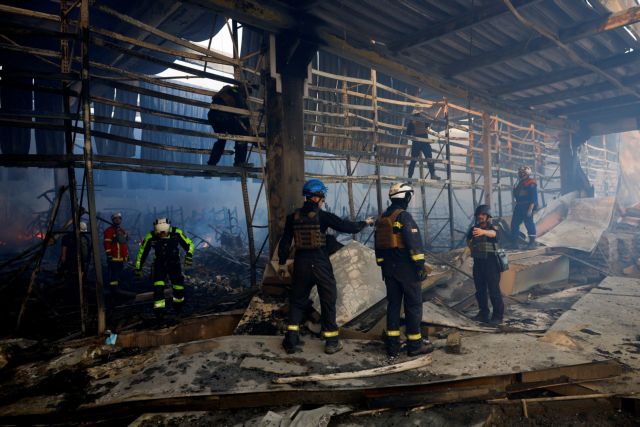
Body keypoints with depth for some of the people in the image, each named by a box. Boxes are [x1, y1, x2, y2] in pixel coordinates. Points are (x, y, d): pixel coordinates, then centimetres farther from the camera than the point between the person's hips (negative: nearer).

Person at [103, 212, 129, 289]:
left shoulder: (122, 231, 19)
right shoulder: (109, 231, -6)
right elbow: (107, 244, -12)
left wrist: (127, 255, 21)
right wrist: (109, 255, -17)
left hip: (122, 258, 8)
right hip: (113, 258, -8)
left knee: (119, 274, 14)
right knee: (113, 274, -10)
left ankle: (117, 287, 24)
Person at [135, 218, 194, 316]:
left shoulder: (177, 233, -23)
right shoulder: (150, 237, -23)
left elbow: (189, 244, -12)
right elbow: (142, 252, -7)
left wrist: (189, 255, -30)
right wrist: (138, 268, -2)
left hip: (174, 263, 0)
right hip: (159, 264, 0)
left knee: (179, 286, 0)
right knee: (158, 287, -16)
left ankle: (178, 304, 28)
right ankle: (159, 309, -3)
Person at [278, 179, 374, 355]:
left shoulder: (294, 217, 1)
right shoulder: (322, 216, -10)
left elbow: (285, 241, 5)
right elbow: (347, 226, -6)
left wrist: (282, 263, 16)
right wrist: (365, 223, 12)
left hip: (301, 264, 3)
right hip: (321, 264, -3)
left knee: (297, 301, 15)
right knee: (328, 301, 10)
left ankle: (292, 340, 12)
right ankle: (331, 342, 17)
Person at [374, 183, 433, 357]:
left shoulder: (381, 219, 12)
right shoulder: (404, 216, -12)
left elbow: (379, 246, 16)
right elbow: (414, 243, -19)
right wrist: (420, 266, -15)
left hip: (389, 269, 7)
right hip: (406, 269, -7)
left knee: (393, 304, 11)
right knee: (413, 305, 3)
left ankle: (392, 344, 14)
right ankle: (415, 344, 9)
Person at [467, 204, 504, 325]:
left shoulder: (492, 228, -8)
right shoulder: (473, 229, 7)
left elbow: (492, 233, -34)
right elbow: (468, 241, 26)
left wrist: (483, 232, -55)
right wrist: (473, 249, 9)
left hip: (491, 262, -5)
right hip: (478, 263, 5)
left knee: (494, 290, -4)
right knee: (480, 290, 11)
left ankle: (498, 316, 4)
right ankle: (483, 313, 23)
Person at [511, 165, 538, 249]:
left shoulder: (531, 183, -10)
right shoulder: (520, 183, 17)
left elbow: (533, 198, -16)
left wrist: (530, 208, -22)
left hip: (527, 207, -9)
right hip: (519, 207, 9)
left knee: (529, 223, -6)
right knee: (514, 223, 9)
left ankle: (532, 242, 2)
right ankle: (514, 242, 16)